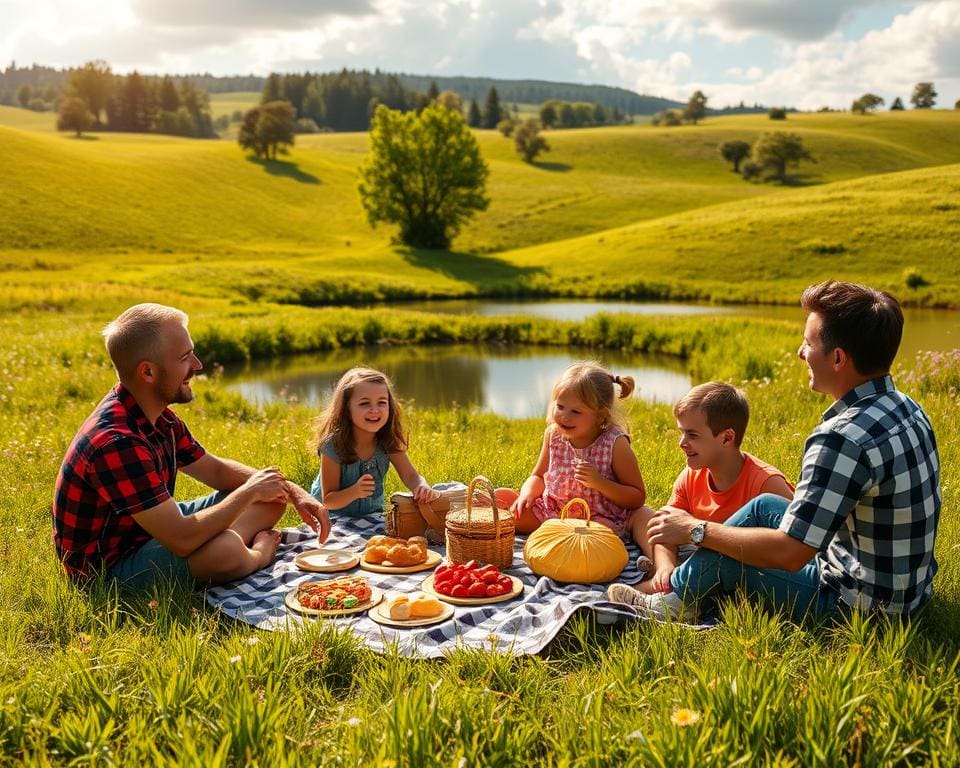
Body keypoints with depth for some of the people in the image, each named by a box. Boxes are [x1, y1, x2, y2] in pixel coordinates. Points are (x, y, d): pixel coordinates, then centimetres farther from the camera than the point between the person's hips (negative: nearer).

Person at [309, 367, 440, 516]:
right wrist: (355, 491, -38)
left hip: (372, 514, 5)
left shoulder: (389, 441, -12)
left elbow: (411, 476, -13)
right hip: (332, 518, -5)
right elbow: (328, 501, -18)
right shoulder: (333, 446, -22)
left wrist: (423, 487, -36)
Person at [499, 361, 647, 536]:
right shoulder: (553, 435, -2)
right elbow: (538, 476, 12)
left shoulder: (615, 443, -15)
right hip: (550, 509, 4)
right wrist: (527, 494, -11)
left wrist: (599, 482, -25)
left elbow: (638, 498, -11)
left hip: (597, 518, -4)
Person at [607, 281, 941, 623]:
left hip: (861, 603, -9)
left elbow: (788, 553, -29)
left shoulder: (843, 439, -31)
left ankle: (676, 600, 28)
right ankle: (676, 579, 28)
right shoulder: (904, 406, 0)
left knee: (719, 557, 3)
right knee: (763, 505, 17)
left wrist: (695, 530, -17)